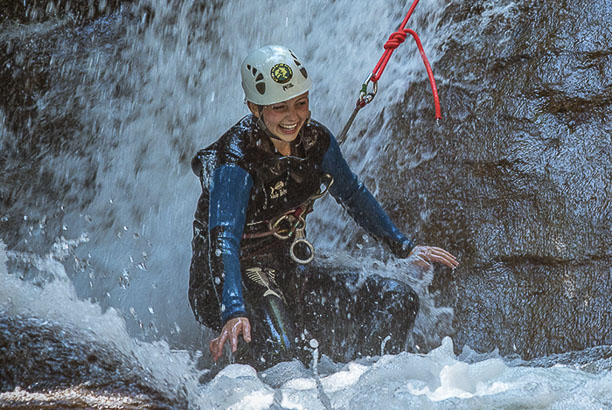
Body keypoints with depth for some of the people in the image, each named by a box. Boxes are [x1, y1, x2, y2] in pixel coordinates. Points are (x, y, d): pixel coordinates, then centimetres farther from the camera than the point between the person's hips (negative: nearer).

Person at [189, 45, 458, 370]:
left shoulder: (316, 141, -5)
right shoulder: (234, 163, -24)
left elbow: (352, 194, 13)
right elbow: (223, 240, -36)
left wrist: (405, 248, 17)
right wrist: (234, 312, -51)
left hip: (289, 276, 7)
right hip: (233, 282, -7)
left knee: (398, 300, -3)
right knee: (281, 352, -33)